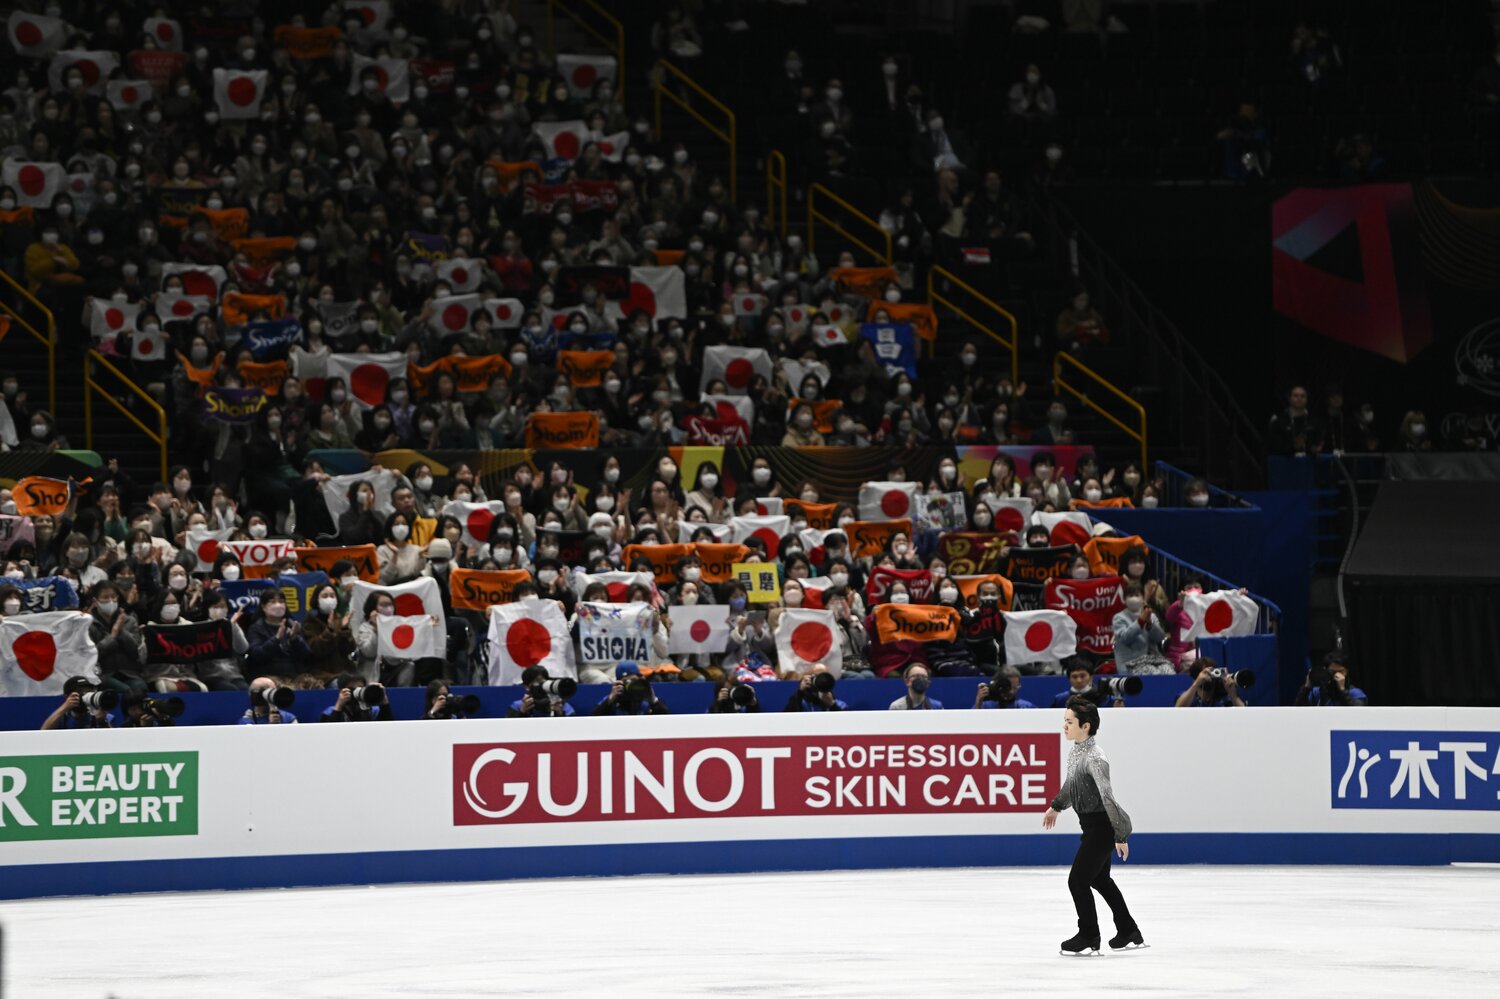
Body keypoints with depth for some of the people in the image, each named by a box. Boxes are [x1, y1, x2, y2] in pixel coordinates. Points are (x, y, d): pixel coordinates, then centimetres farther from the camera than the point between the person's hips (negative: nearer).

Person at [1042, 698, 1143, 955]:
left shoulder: (1094, 758, -25)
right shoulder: (1075, 751, 3)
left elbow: (1108, 797, -27)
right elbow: (1072, 783, 23)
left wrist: (1120, 835, -27)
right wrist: (1056, 807, 37)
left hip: (1101, 825, -10)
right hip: (1091, 825, 10)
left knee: (1078, 880, -4)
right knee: (1099, 878, 20)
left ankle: (1088, 937, 11)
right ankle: (1129, 933, 30)